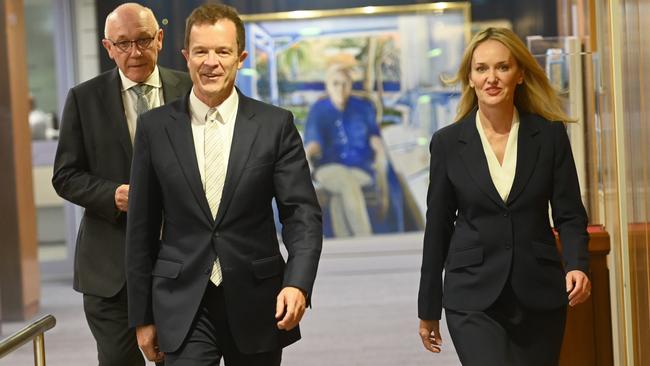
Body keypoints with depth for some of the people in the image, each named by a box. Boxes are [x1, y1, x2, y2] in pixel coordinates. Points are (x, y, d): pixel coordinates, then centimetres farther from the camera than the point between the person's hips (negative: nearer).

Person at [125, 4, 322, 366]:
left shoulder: (275, 125, -1)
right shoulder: (155, 127, 1)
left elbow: (303, 214, -5)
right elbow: (142, 229, 4)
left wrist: (298, 283, -22)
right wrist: (142, 316, 4)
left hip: (257, 304, 1)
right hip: (183, 306, 0)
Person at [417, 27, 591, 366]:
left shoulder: (550, 135, 0)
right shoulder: (448, 142, 0)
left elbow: (570, 215, 3)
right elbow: (438, 228, 5)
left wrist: (576, 265, -18)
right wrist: (428, 309, 9)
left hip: (539, 296, 2)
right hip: (474, 300, -1)